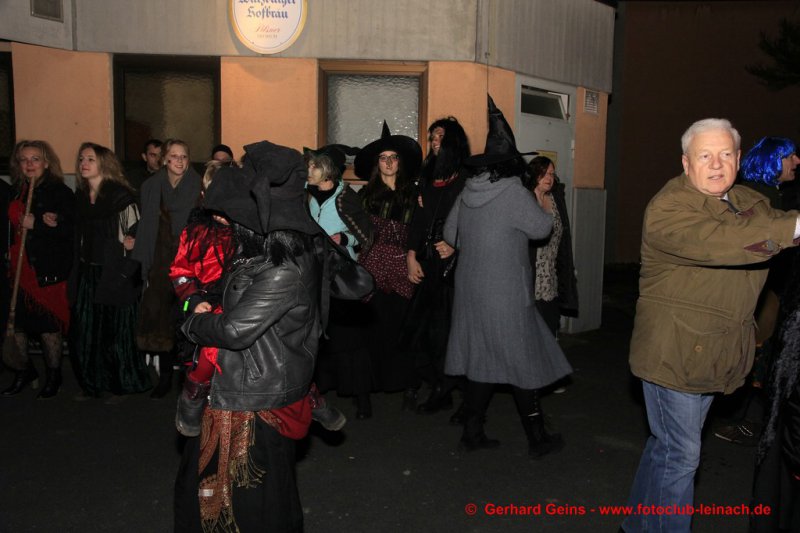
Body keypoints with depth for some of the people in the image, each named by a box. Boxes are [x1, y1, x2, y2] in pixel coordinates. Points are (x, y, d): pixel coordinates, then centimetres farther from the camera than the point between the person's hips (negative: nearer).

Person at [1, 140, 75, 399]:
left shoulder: (60, 192, -6)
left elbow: (71, 229, -13)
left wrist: (36, 224, -16)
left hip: (49, 270, -5)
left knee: (49, 324, 2)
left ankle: (53, 375, 19)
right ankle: (24, 371, 26)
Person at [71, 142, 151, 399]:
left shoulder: (120, 195, -10)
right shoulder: (80, 196, 10)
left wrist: (130, 243, -24)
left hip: (115, 272, -6)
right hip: (88, 272, 6)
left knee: (116, 330, 1)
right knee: (87, 329, 9)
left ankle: (124, 385, 17)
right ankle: (93, 385, 24)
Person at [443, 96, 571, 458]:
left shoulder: (468, 190, 3)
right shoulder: (513, 193, -16)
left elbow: (450, 233, 13)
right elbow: (542, 228, -4)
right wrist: (540, 208, 14)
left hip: (470, 288, 6)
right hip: (505, 295, -6)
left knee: (481, 358, 14)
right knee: (523, 363, 6)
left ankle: (472, 432, 20)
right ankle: (537, 438, 18)